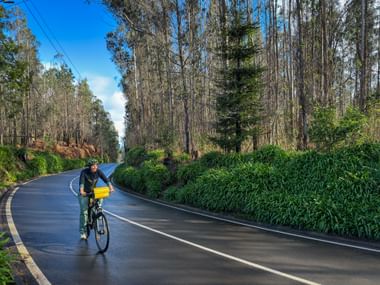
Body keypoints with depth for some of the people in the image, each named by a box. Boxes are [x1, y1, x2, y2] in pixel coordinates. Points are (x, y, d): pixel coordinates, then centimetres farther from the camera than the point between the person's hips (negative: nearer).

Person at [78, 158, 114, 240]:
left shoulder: (98, 171, -12)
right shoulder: (84, 172, -20)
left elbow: (106, 179, -23)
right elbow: (81, 182, -35)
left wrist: (110, 187, -41)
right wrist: (81, 191, -53)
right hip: (84, 194, -3)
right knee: (84, 212, -6)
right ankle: (83, 231, 6)